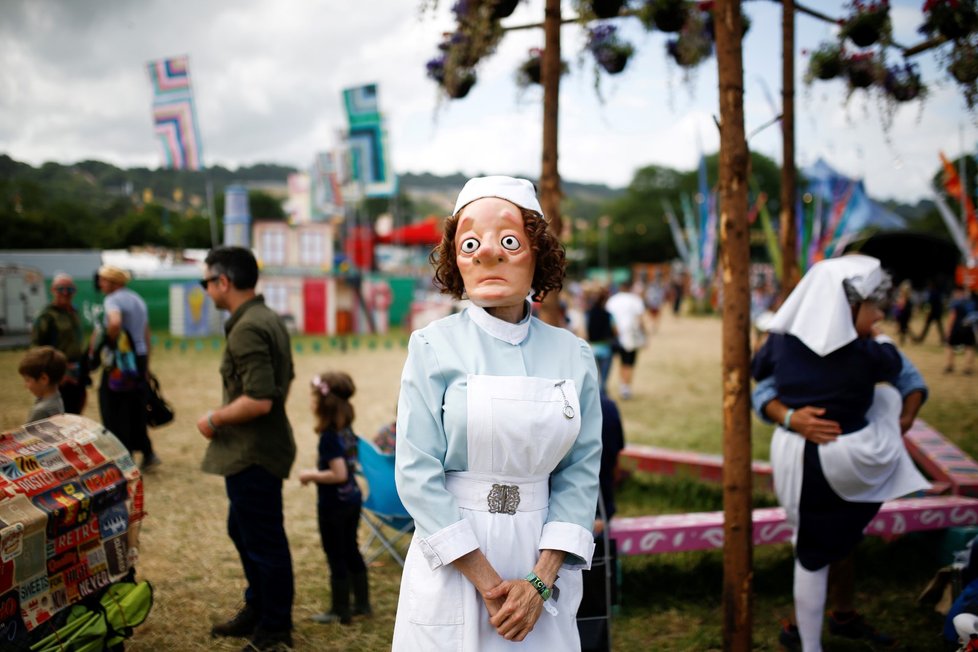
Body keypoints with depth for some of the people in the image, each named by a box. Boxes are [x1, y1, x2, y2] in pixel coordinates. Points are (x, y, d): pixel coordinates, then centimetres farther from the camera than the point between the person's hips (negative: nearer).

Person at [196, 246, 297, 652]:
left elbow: (258, 400, -30)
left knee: (263, 542, 3)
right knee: (243, 531, 23)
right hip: (266, 445, 11)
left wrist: (215, 420, -15)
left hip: (253, 454, -11)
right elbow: (283, 381, 21)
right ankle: (257, 610, 38)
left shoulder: (247, 330, -23)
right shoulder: (270, 320, 10)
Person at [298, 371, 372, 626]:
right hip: (352, 500, 9)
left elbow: (339, 474, -27)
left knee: (336, 557, 3)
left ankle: (340, 611, 14)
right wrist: (319, 472, 13)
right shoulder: (347, 431, 3)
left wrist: (312, 475, -16)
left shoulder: (329, 437, -23)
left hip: (334, 505, -9)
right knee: (351, 551, 19)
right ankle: (362, 603, 29)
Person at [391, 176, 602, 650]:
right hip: (454, 563, -2)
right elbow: (418, 473, -11)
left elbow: (581, 470, -2)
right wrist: (488, 582, -14)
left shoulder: (573, 355, 0)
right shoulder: (433, 347, -8)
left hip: (544, 561, 2)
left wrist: (540, 580, -12)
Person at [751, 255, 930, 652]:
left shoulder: (781, 342, -5)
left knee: (810, 555, 18)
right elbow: (893, 361, 6)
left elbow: (756, 371, 14)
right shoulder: (864, 354, -16)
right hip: (850, 460, -4)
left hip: (792, 459, 4)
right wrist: (873, 335, 25)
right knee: (888, 396, 25)